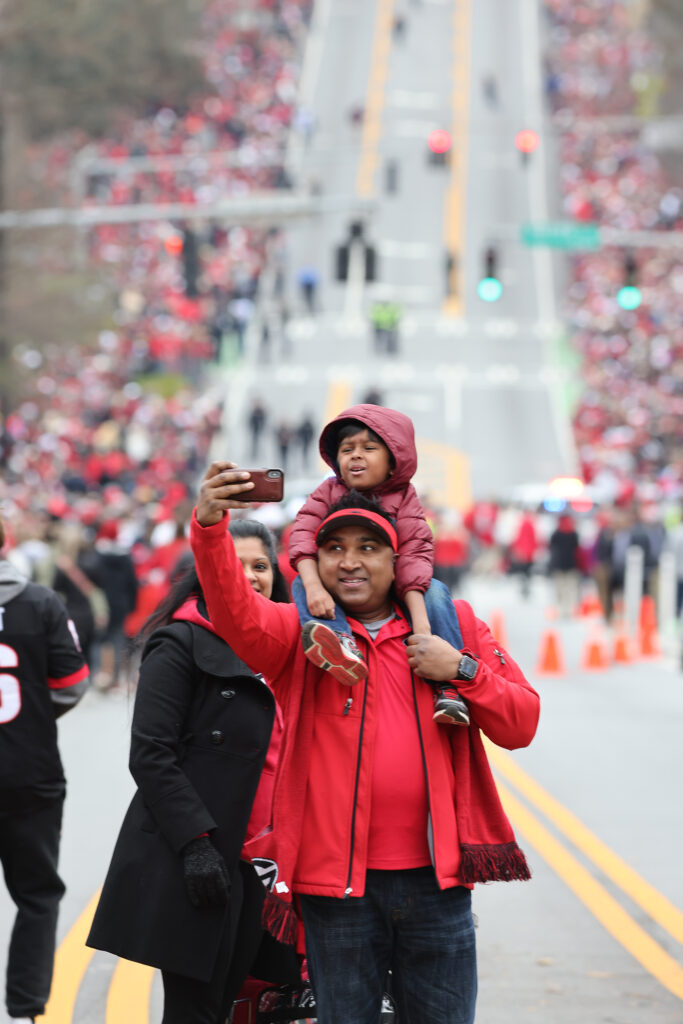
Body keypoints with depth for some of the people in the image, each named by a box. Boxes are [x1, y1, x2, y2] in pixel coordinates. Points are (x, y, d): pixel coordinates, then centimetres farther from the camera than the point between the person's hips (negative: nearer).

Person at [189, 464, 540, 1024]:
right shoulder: (299, 632, 4)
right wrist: (209, 524, -36)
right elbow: (236, 614, -19)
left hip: (435, 875, 1)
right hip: (338, 880, -1)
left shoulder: (452, 623, 9)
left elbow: (521, 724, 7)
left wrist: (462, 669, -10)